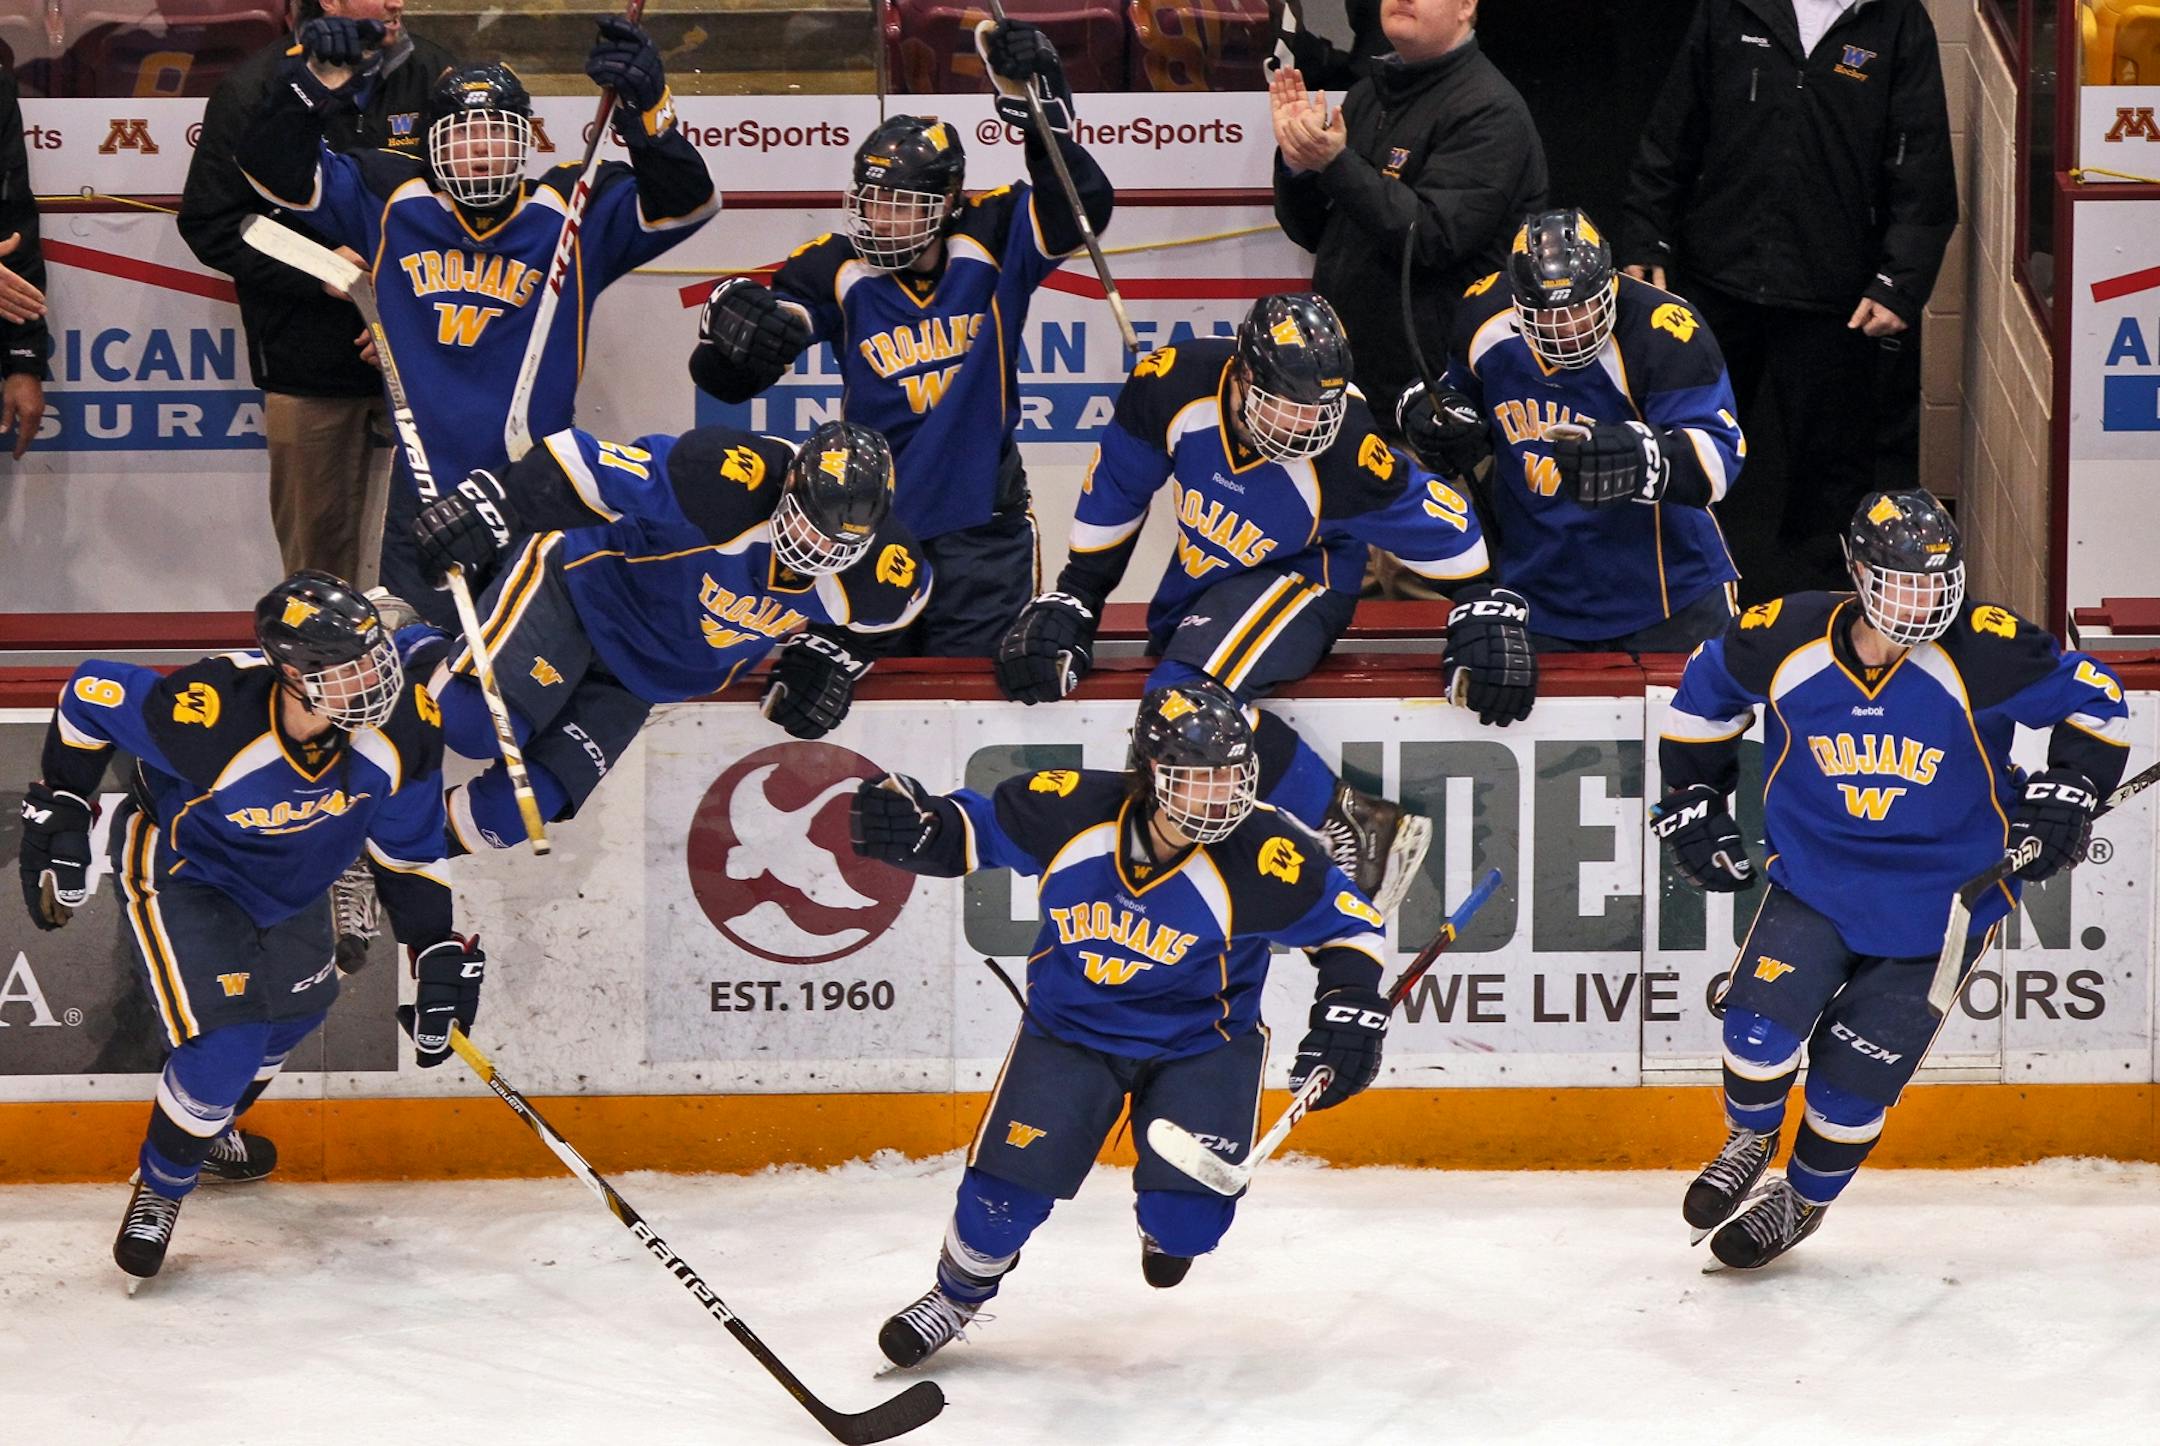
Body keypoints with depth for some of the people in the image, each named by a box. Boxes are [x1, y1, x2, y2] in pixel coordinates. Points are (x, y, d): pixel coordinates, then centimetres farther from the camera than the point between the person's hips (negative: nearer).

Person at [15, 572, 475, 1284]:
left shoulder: (403, 726, -27)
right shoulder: (208, 714, -42)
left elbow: (405, 845, -8)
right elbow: (89, 696, -23)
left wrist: (438, 951, -8)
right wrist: (59, 815, -14)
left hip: (292, 878, 6)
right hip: (182, 873, -6)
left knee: (294, 1011, 23)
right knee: (225, 1049, -16)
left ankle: (211, 1130, 55)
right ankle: (161, 1186, 15)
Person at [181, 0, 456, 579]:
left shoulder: (434, 73, 1)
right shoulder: (255, 90, -5)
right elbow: (208, 225, -1)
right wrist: (316, 274, -13)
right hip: (306, 358, -1)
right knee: (318, 543, 4)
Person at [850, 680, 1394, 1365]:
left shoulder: (1261, 857, -24)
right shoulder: (1070, 810, -22)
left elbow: (1348, 922, -9)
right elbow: (975, 828, -6)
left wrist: (1350, 1010, -20)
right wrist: (915, 825, -26)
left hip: (1200, 1040, -1)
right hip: (1072, 1021, 1)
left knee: (1188, 1221, -14)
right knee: (1008, 1188, -5)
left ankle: (1164, 1223, 28)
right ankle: (960, 1290, 29)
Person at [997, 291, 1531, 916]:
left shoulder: (1343, 453, -31)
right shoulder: (1178, 381, -23)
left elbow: (1436, 517, -13)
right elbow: (1115, 489, -6)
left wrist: (1486, 607, -9)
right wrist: (1073, 598, -1)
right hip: (1198, 583, 6)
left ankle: (1359, 827, -27)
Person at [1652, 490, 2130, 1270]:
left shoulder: (1985, 652, -20)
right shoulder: (1785, 640, -14)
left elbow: (2093, 699, -5)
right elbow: (1705, 692, 7)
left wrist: (2066, 796, -10)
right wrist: (1692, 800, 9)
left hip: (1940, 903, -1)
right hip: (1814, 877, 2)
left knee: (1854, 1079, 0)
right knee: (1760, 1030, -16)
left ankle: (1802, 1202, 30)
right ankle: (1748, 1144, 19)